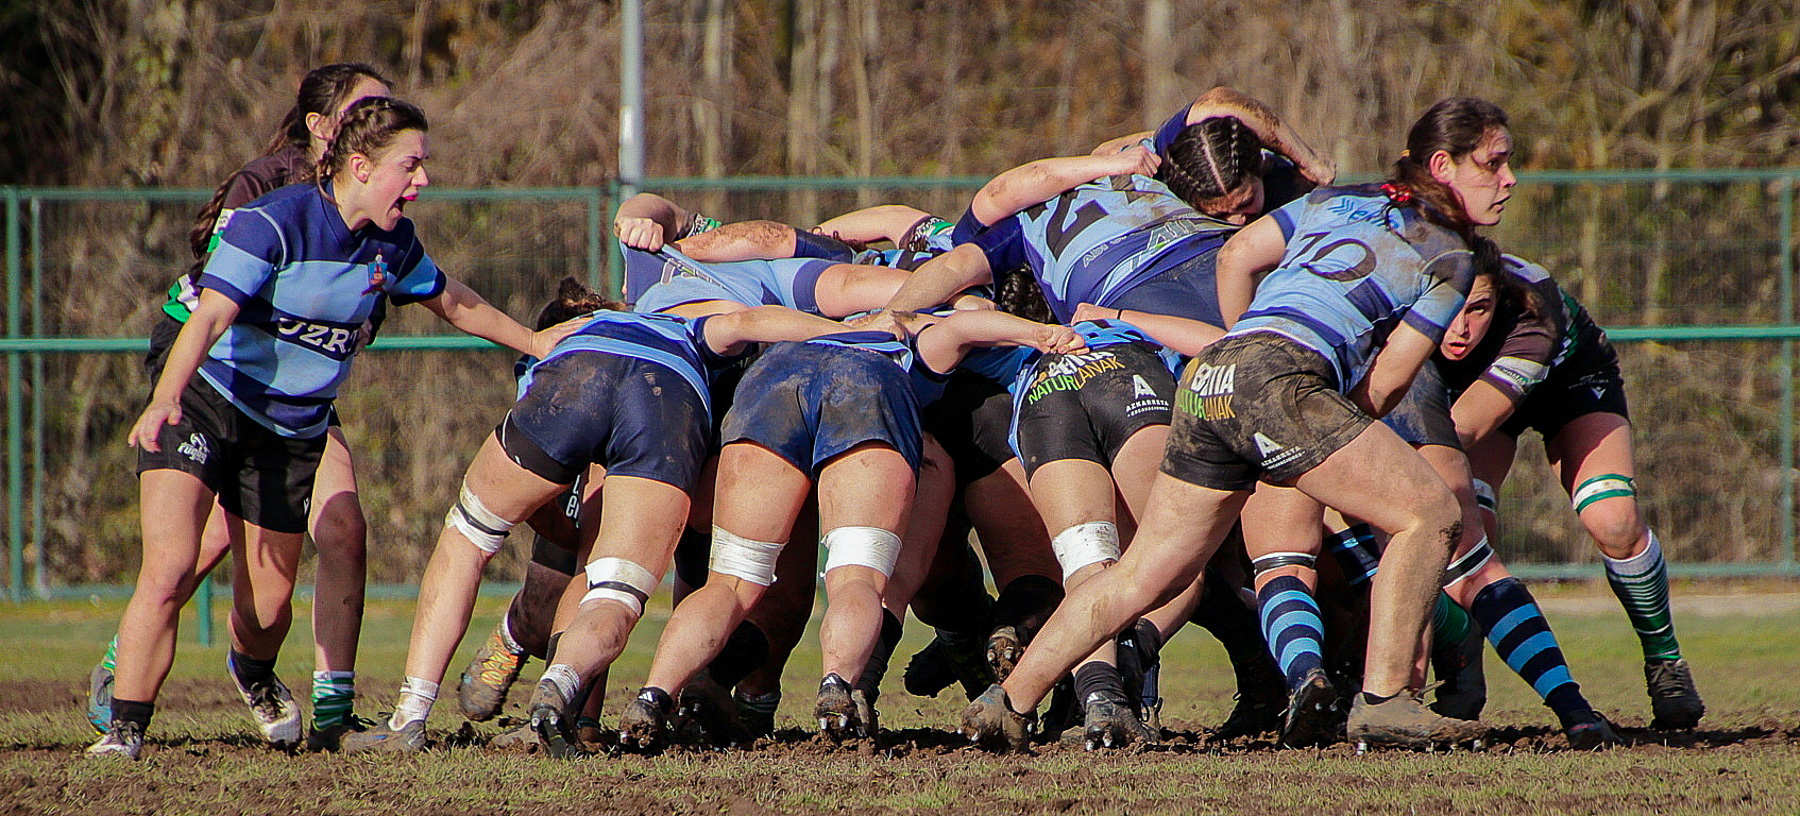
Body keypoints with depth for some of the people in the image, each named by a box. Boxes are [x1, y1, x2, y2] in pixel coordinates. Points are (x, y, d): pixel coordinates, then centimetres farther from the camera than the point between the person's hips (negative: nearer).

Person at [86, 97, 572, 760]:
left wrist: (533, 341, 29)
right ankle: (125, 729, -14)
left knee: (269, 605, 7)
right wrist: (164, 400, -45)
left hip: (293, 431, 5)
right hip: (205, 405, -5)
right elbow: (210, 316, -31)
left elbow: (451, 301, 22)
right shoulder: (272, 224, -20)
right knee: (168, 570, -21)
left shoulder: (393, 244, 1)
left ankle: (254, 676, 43)